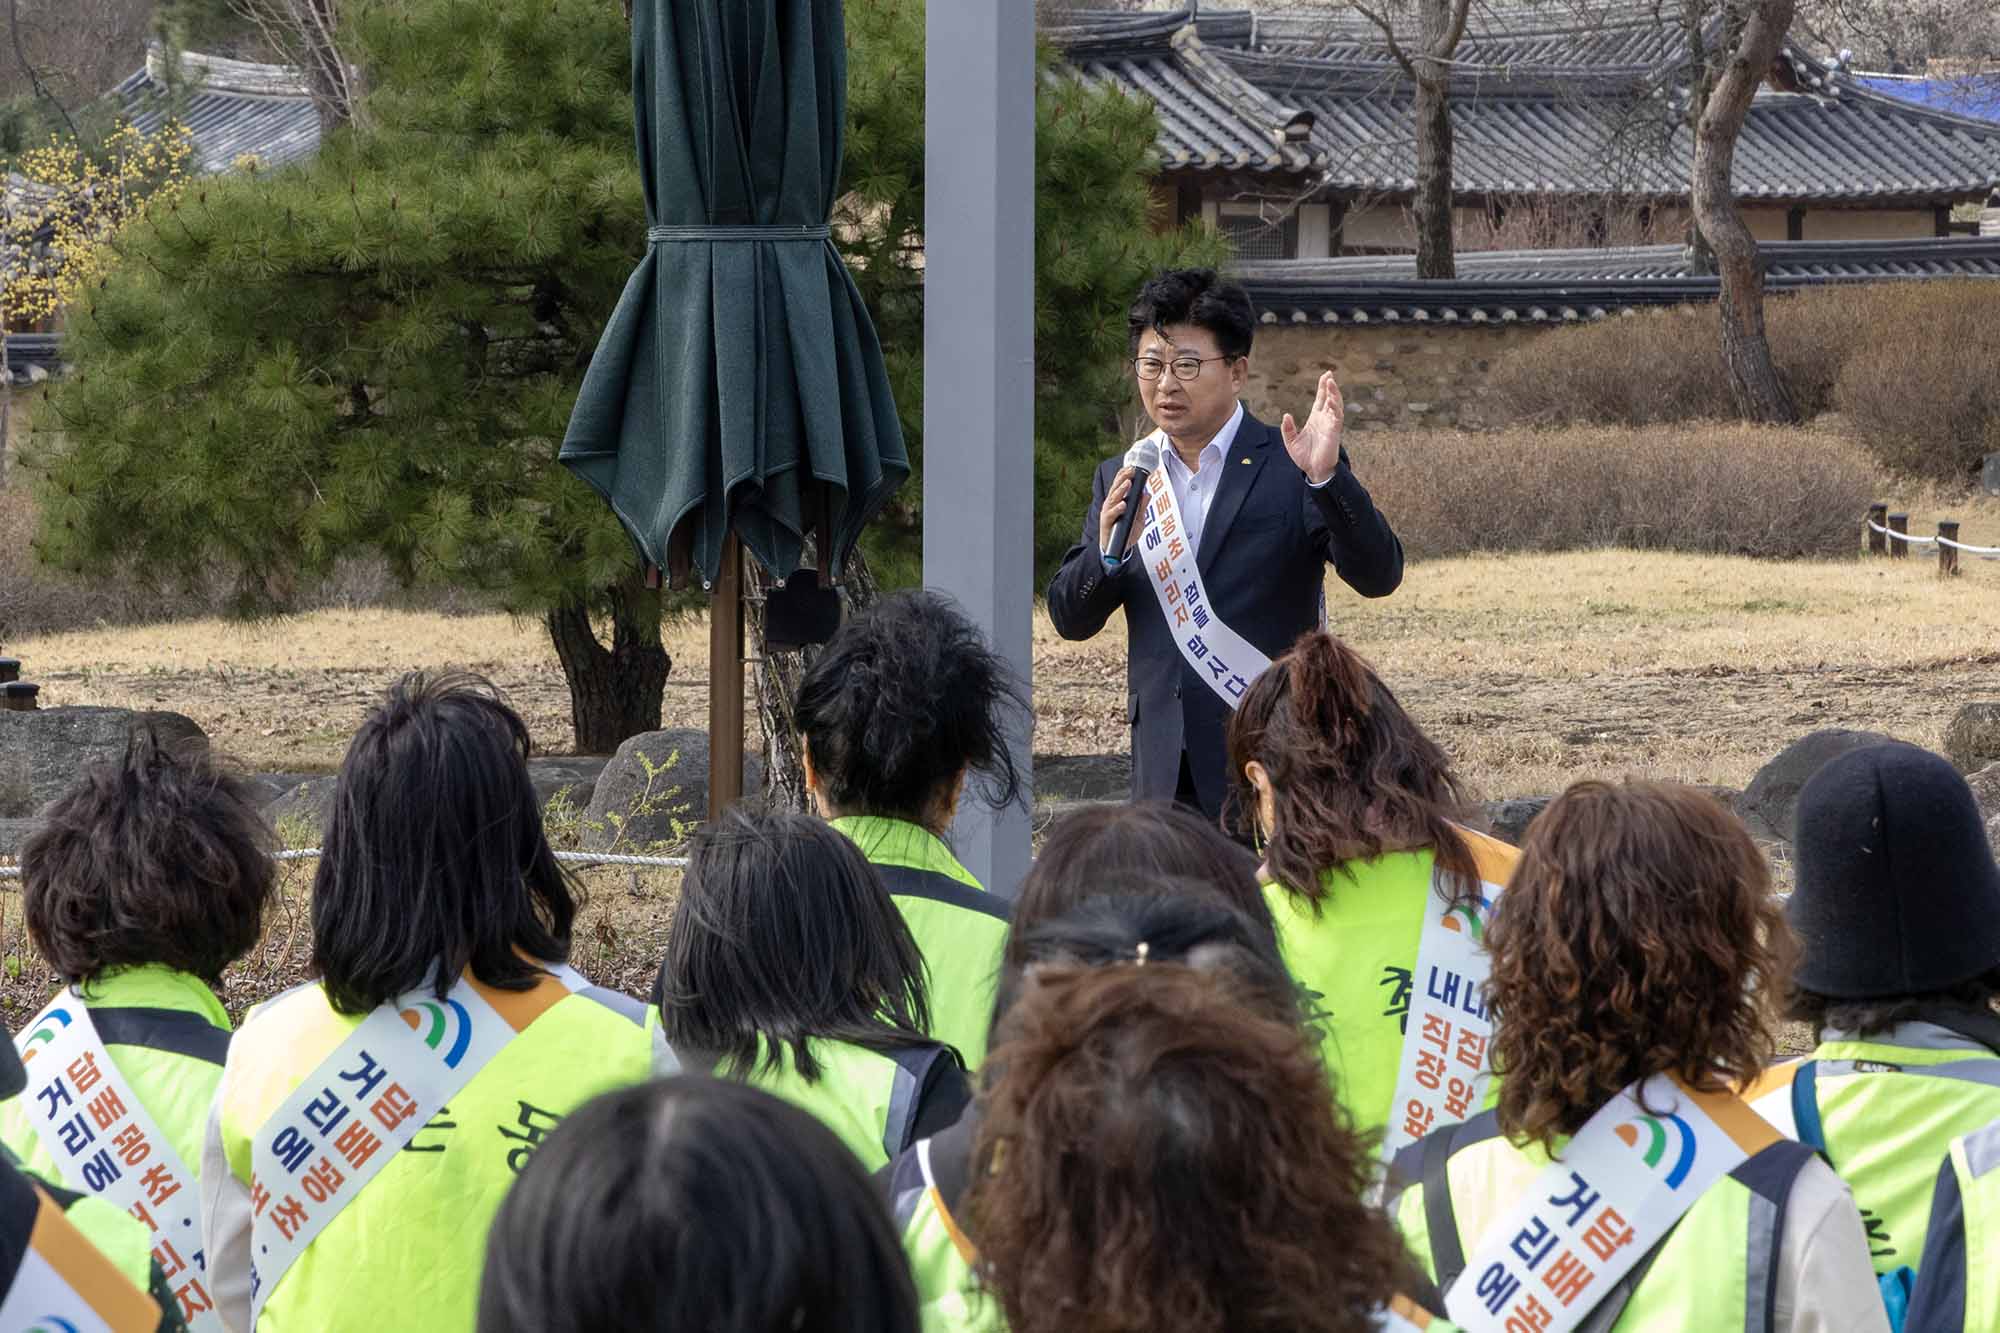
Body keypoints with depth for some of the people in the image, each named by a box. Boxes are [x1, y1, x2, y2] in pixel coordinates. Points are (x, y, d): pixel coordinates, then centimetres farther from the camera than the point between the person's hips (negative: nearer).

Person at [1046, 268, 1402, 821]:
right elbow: (1070, 619, 9)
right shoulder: (1120, 480, 13)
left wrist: (1326, 478, -28)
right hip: (1165, 774, 4)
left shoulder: (1289, 468, -2)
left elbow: (1378, 576, -12)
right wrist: (1107, 553, -12)